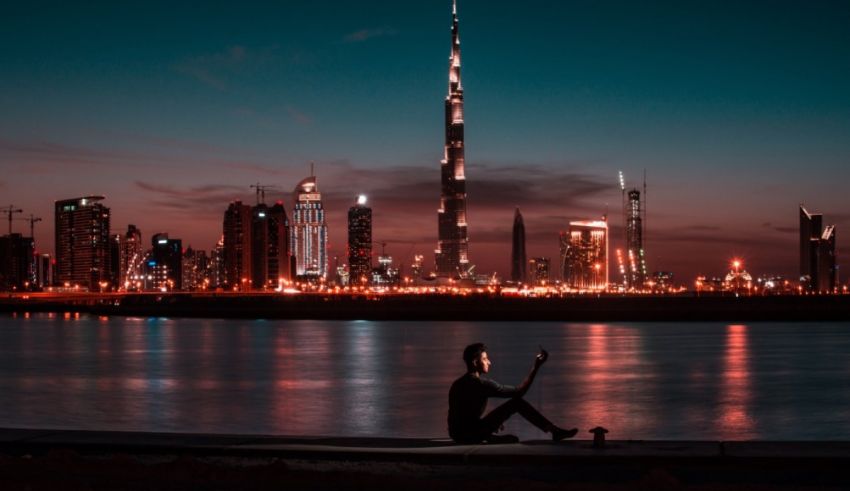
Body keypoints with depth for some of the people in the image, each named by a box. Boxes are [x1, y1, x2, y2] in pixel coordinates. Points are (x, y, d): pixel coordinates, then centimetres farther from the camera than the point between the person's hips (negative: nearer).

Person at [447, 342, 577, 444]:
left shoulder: (458, 384, 11)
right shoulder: (481, 383, -14)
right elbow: (519, 392, -11)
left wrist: (494, 421, 28)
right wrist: (536, 367, -7)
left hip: (458, 435, 8)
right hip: (471, 434, -8)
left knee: (512, 439, 29)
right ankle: (555, 431, 0)